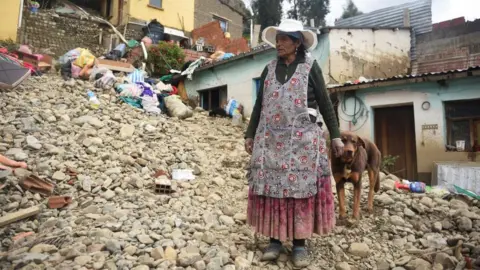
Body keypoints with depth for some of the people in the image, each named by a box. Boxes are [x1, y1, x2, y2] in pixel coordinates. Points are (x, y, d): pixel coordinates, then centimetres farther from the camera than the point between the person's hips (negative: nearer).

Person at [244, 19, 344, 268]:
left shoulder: (310, 67, 4)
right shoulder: (269, 69, 13)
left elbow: (325, 103, 3)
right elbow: (259, 105, 15)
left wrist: (335, 135, -1)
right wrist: (250, 134, 12)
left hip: (301, 138, -3)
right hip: (270, 138, 3)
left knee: (300, 187, -2)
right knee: (270, 187, 2)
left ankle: (300, 244, 10)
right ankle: (274, 240, 15)